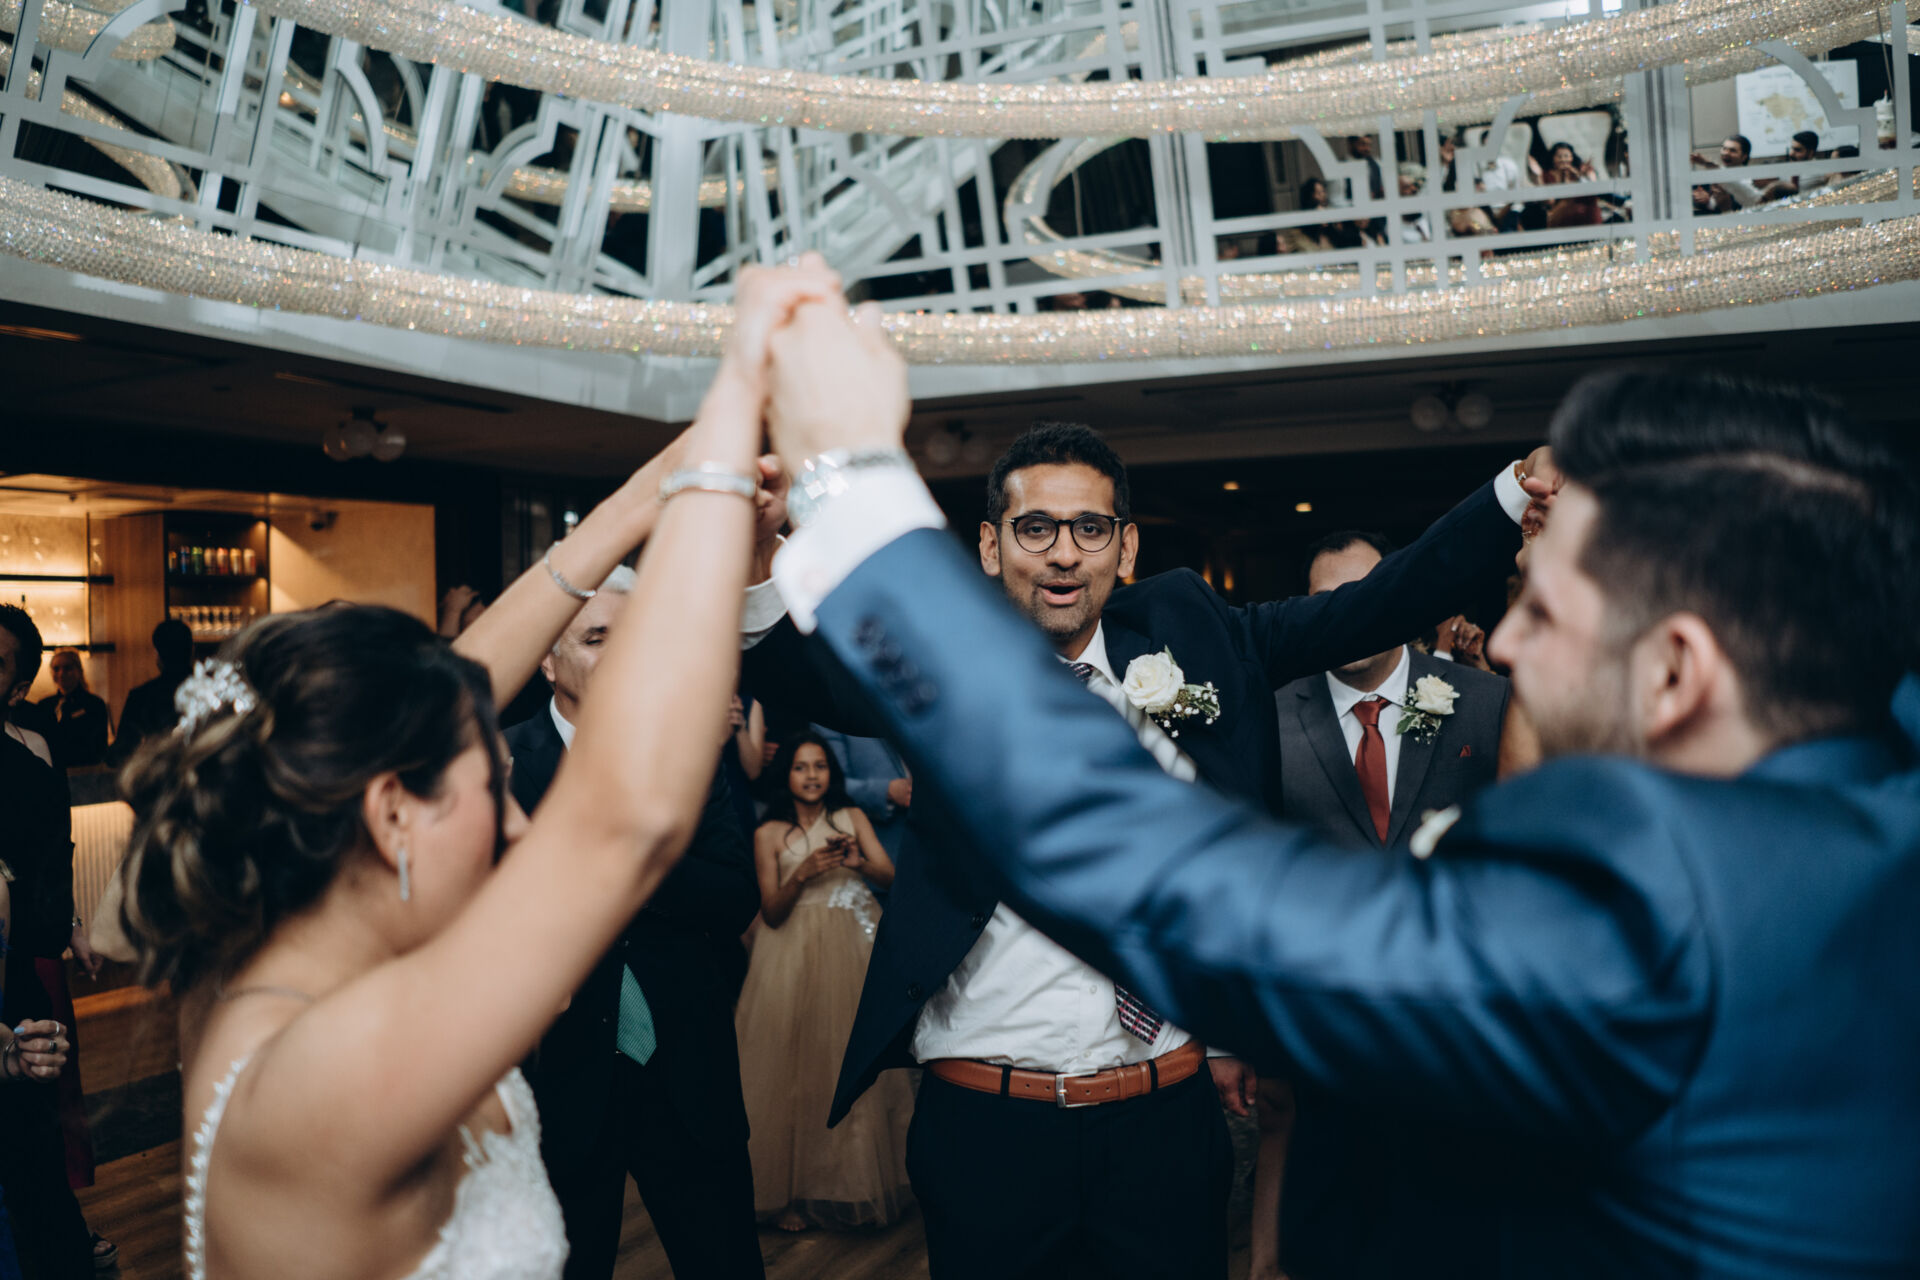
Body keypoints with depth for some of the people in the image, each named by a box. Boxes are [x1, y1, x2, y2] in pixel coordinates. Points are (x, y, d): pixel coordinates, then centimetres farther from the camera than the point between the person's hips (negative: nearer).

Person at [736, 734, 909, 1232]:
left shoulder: (852, 817, 10)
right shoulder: (769, 834, 4)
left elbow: (889, 874, 0)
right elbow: (771, 912, -1)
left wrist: (858, 862, -20)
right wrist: (803, 874, -17)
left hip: (850, 949, 2)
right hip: (796, 957, -1)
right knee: (797, 1065, -3)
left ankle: (857, 1180, 17)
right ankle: (793, 1189, 6)